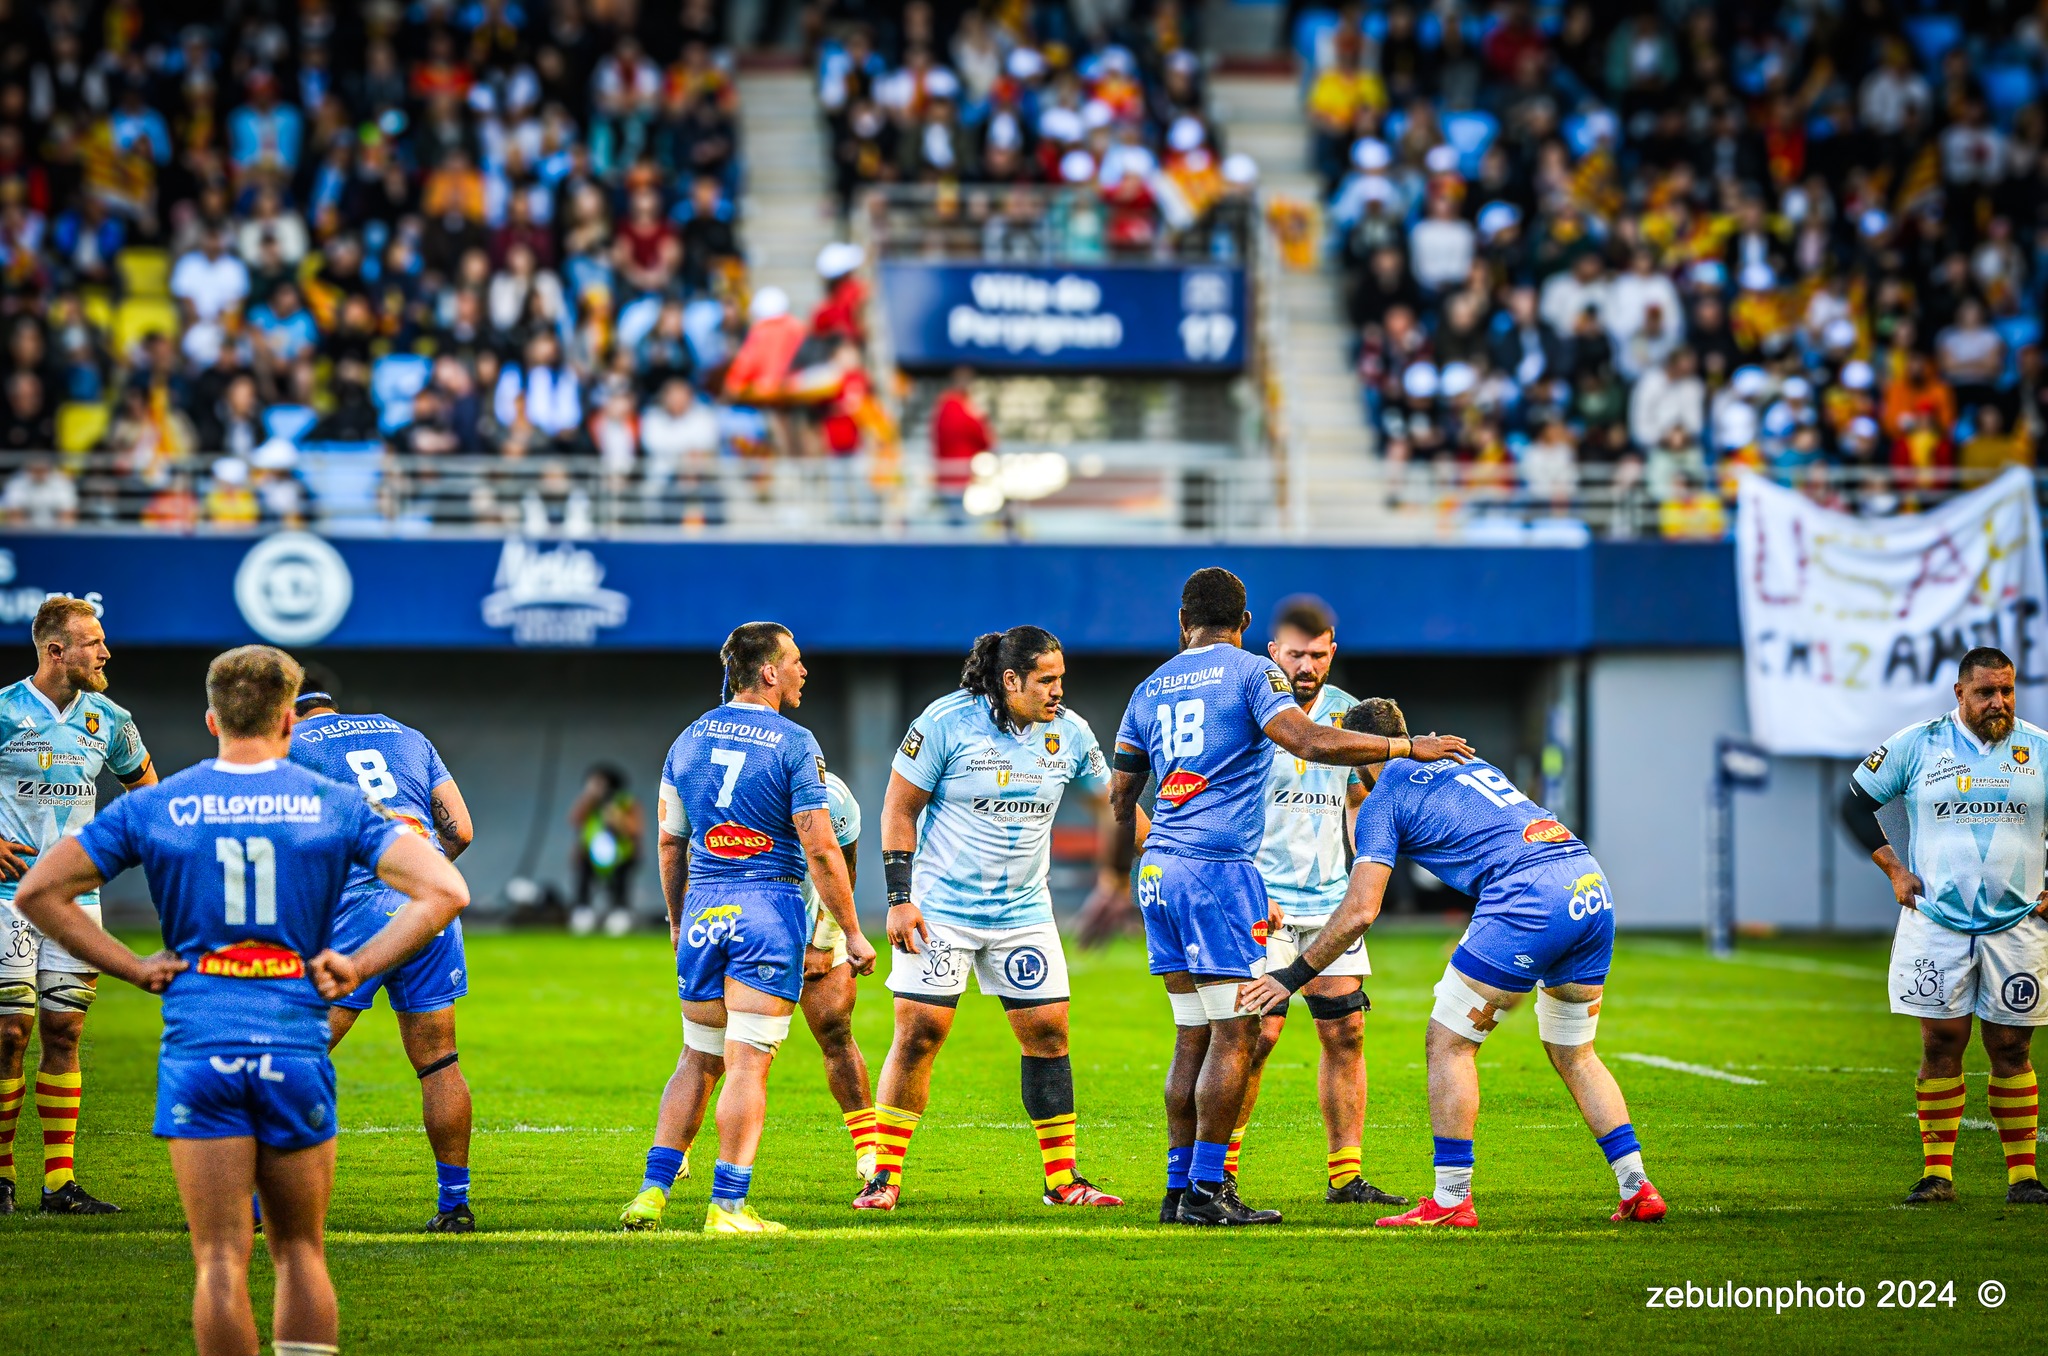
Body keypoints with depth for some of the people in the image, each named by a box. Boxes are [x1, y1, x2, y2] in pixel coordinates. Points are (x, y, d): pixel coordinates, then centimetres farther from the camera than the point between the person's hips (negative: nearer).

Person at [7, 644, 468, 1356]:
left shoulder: (151, 808, 4)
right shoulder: (336, 805, 3)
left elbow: (39, 891, 2)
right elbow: (444, 890, -5)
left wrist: (130, 965, 4)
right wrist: (357, 966, -1)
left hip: (198, 1050, 0)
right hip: (297, 1048, 0)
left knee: (221, 1260, 0)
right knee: (300, 1250, 12)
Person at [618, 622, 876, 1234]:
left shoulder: (688, 740, 10)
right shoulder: (794, 745, -8)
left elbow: (669, 841, 15)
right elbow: (820, 849, -11)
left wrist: (677, 919, 28)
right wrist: (853, 933, -5)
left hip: (702, 909, 5)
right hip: (767, 908, -5)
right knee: (747, 1064, -5)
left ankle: (653, 1190, 9)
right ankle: (727, 1206, -7)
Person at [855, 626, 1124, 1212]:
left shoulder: (1069, 733, 1)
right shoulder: (947, 721, -11)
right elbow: (899, 807, -6)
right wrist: (899, 898, -11)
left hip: (1024, 914, 4)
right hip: (940, 910, -4)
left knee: (1048, 1031, 1)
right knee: (919, 1033, -7)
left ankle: (1062, 1180, 11)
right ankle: (885, 1176, 1)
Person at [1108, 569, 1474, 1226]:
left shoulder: (1150, 687, 17)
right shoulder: (1251, 673, -1)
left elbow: (1119, 797, 24)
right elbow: (1308, 741, -16)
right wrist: (1409, 745, -9)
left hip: (1159, 872, 7)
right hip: (1219, 869, -7)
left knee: (1193, 1037, 11)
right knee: (1234, 1035, -5)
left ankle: (1178, 1187, 10)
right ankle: (1206, 1190, -9)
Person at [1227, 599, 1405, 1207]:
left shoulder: (1347, 712, 9)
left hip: (1330, 897, 6)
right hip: (1263, 899, -6)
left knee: (1345, 1031, 3)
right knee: (1259, 1031, -13)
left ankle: (1346, 1176, 9)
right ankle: (1219, 1169, -2)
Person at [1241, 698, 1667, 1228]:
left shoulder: (1382, 801, 7)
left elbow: (1360, 910, -1)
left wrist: (1295, 975, 6)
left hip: (1530, 900, -7)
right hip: (1592, 887, 7)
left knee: (1448, 1043, 5)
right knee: (1573, 1054, 21)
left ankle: (1451, 1199, 4)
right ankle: (1637, 1190, 16)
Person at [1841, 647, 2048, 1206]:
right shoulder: (1916, 745, 1)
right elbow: (1855, 802, 10)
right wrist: (1895, 870, 4)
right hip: (1936, 923, -1)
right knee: (1941, 1043, -3)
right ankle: (1937, 1172, 2)